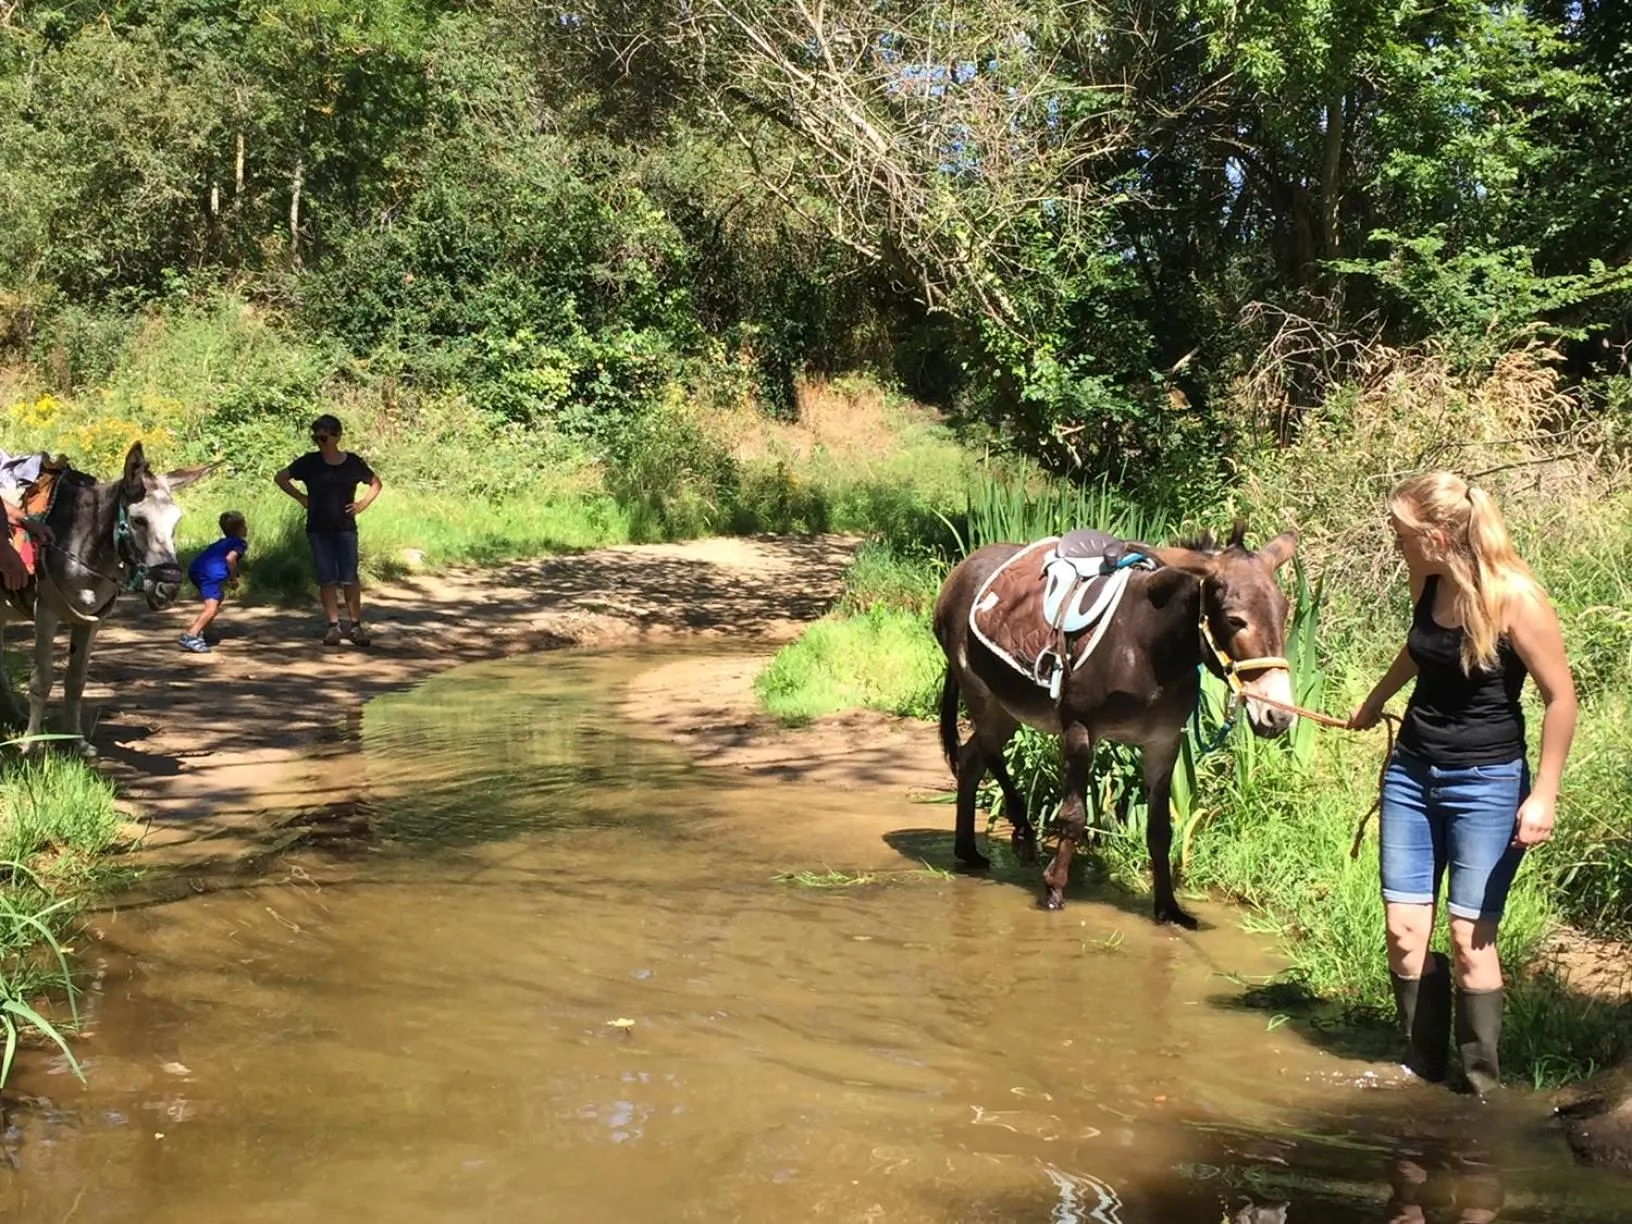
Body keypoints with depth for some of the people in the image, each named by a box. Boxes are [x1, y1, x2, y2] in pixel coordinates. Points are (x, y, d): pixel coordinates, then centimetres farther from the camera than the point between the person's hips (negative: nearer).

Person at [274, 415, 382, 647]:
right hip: (318, 529, 1)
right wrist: (301, 498, 3)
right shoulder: (310, 462, -1)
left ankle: (356, 625, 4)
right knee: (327, 580, 1)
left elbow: (375, 483, 15)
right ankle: (334, 626, 6)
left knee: (349, 579, -4)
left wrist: (363, 503, 1)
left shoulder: (353, 462, 0)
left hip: (345, 528, -1)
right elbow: (281, 478, 11)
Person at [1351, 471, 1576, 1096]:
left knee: (1470, 937, -4)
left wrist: (1544, 794, -17)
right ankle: (1423, 1069, 17)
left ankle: (1482, 1085, 11)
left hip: (1486, 783, -6)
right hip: (1411, 770, 6)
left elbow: (1561, 697, -14)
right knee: (1404, 930, 3)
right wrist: (1374, 701, 36)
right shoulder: (1427, 583, -1)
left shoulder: (1515, 598, -20)